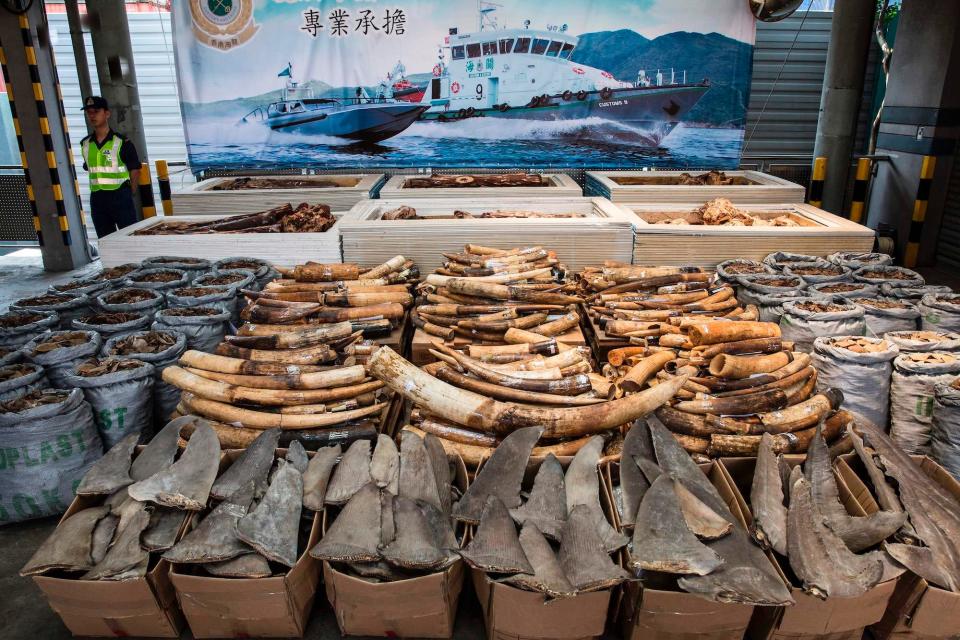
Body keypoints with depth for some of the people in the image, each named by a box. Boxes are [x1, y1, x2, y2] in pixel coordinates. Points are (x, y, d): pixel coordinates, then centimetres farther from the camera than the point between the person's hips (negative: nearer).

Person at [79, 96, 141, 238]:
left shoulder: (121, 142, -6)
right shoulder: (85, 144, 9)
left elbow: (135, 170, -3)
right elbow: (89, 169, 19)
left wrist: (127, 192, 0)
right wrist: (99, 186, 11)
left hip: (120, 197, -5)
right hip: (97, 199, 5)